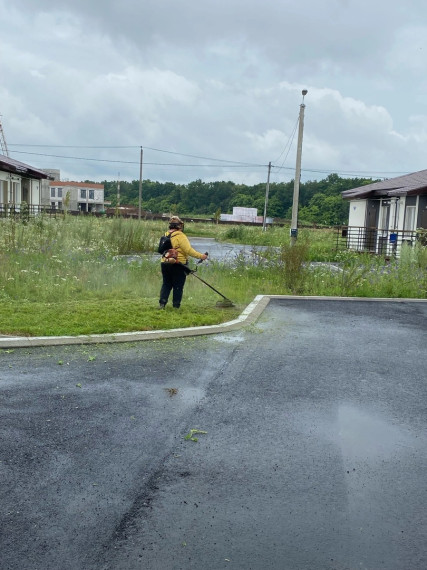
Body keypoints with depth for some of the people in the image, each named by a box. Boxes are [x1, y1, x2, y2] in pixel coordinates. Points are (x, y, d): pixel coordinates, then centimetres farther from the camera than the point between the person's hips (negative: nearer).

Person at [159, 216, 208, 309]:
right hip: (178, 264, -6)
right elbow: (188, 250, -18)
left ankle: (162, 303, 5)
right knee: (178, 286, 3)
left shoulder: (165, 235, 9)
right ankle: (176, 306, 6)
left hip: (165, 263, 6)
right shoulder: (180, 235, -13)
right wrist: (200, 256, -12)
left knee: (166, 284, 14)